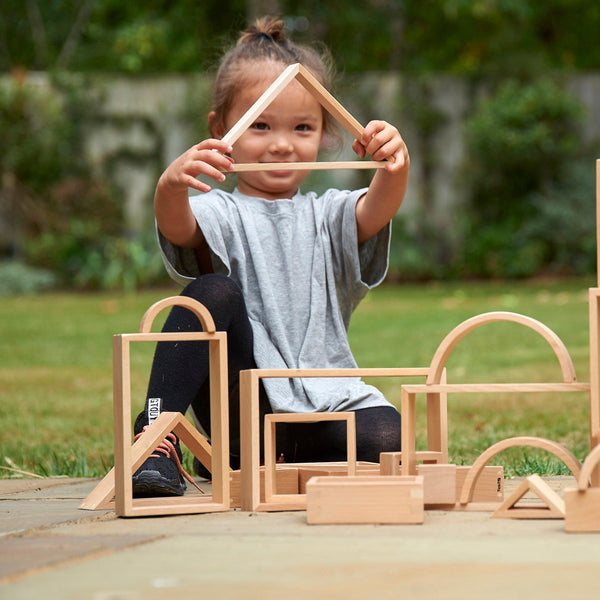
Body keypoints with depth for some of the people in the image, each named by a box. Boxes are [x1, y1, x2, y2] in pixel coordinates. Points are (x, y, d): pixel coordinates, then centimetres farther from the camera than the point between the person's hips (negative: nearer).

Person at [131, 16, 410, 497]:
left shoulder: (327, 217, 13)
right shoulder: (222, 214, 4)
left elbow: (378, 209, -9)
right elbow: (178, 227, -20)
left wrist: (395, 167, -32)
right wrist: (171, 186, -43)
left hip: (324, 405, 3)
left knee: (384, 438, -27)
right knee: (214, 291, -24)